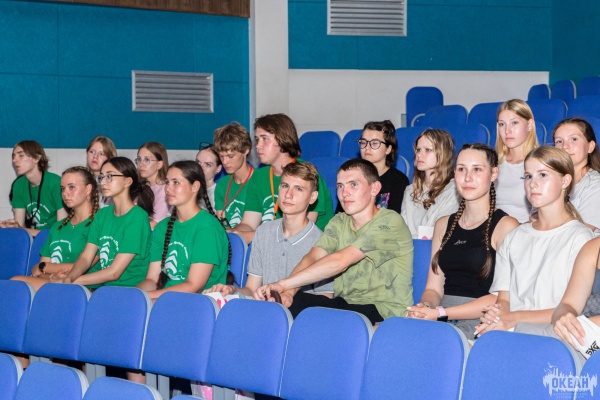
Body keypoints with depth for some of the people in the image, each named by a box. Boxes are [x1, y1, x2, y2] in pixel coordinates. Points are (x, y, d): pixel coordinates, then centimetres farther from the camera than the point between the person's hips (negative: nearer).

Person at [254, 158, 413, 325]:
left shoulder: (390, 222, -12)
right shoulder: (339, 222, 11)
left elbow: (340, 261, -22)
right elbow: (312, 258, -6)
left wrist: (284, 284, -27)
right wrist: (287, 291, -27)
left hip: (384, 311, -6)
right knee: (288, 303, -20)